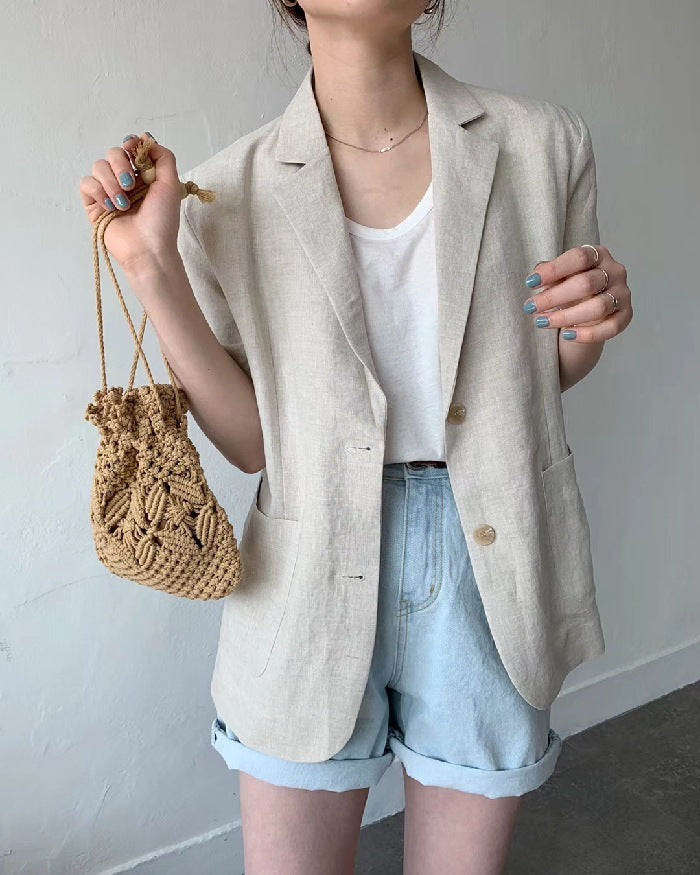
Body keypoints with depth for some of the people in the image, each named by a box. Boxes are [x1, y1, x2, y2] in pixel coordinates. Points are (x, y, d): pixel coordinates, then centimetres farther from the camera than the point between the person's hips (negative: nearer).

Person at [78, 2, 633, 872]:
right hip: (315, 576, 0)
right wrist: (156, 271, -15)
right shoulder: (227, 192, -5)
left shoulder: (543, 145, -4)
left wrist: (594, 322, -13)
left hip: (493, 568, 1)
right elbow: (253, 442, -6)